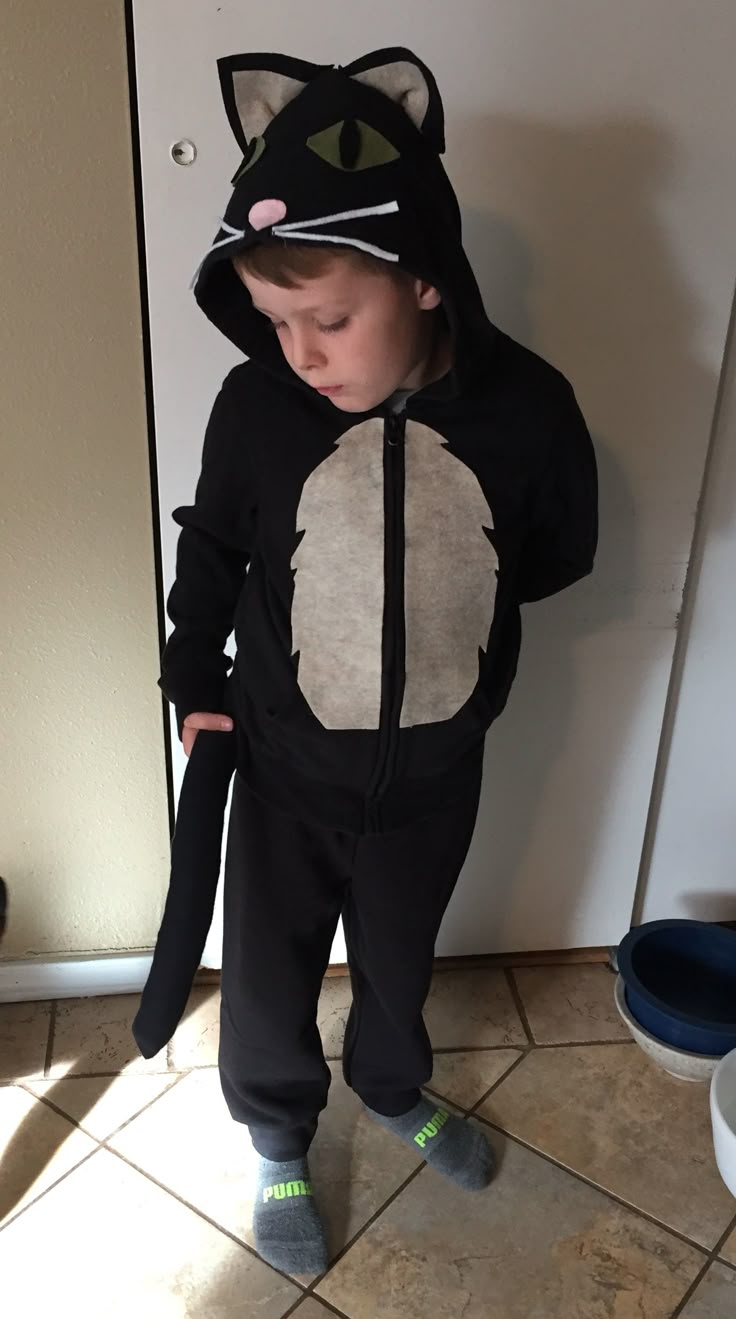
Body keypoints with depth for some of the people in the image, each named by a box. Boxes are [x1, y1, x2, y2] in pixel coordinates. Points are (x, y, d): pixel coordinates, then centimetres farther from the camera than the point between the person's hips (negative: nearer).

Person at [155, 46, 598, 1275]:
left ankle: (394, 1092, 59)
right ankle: (279, 1142, 50)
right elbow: (211, 545, 1)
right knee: (268, 979, 18)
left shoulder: (526, 407, -20)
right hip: (283, 770, 0)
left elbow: (560, 552, 0)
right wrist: (195, 679, 1)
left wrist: (441, 592, -5)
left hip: (432, 778, 1)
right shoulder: (256, 404, -18)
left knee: (397, 966, 26)